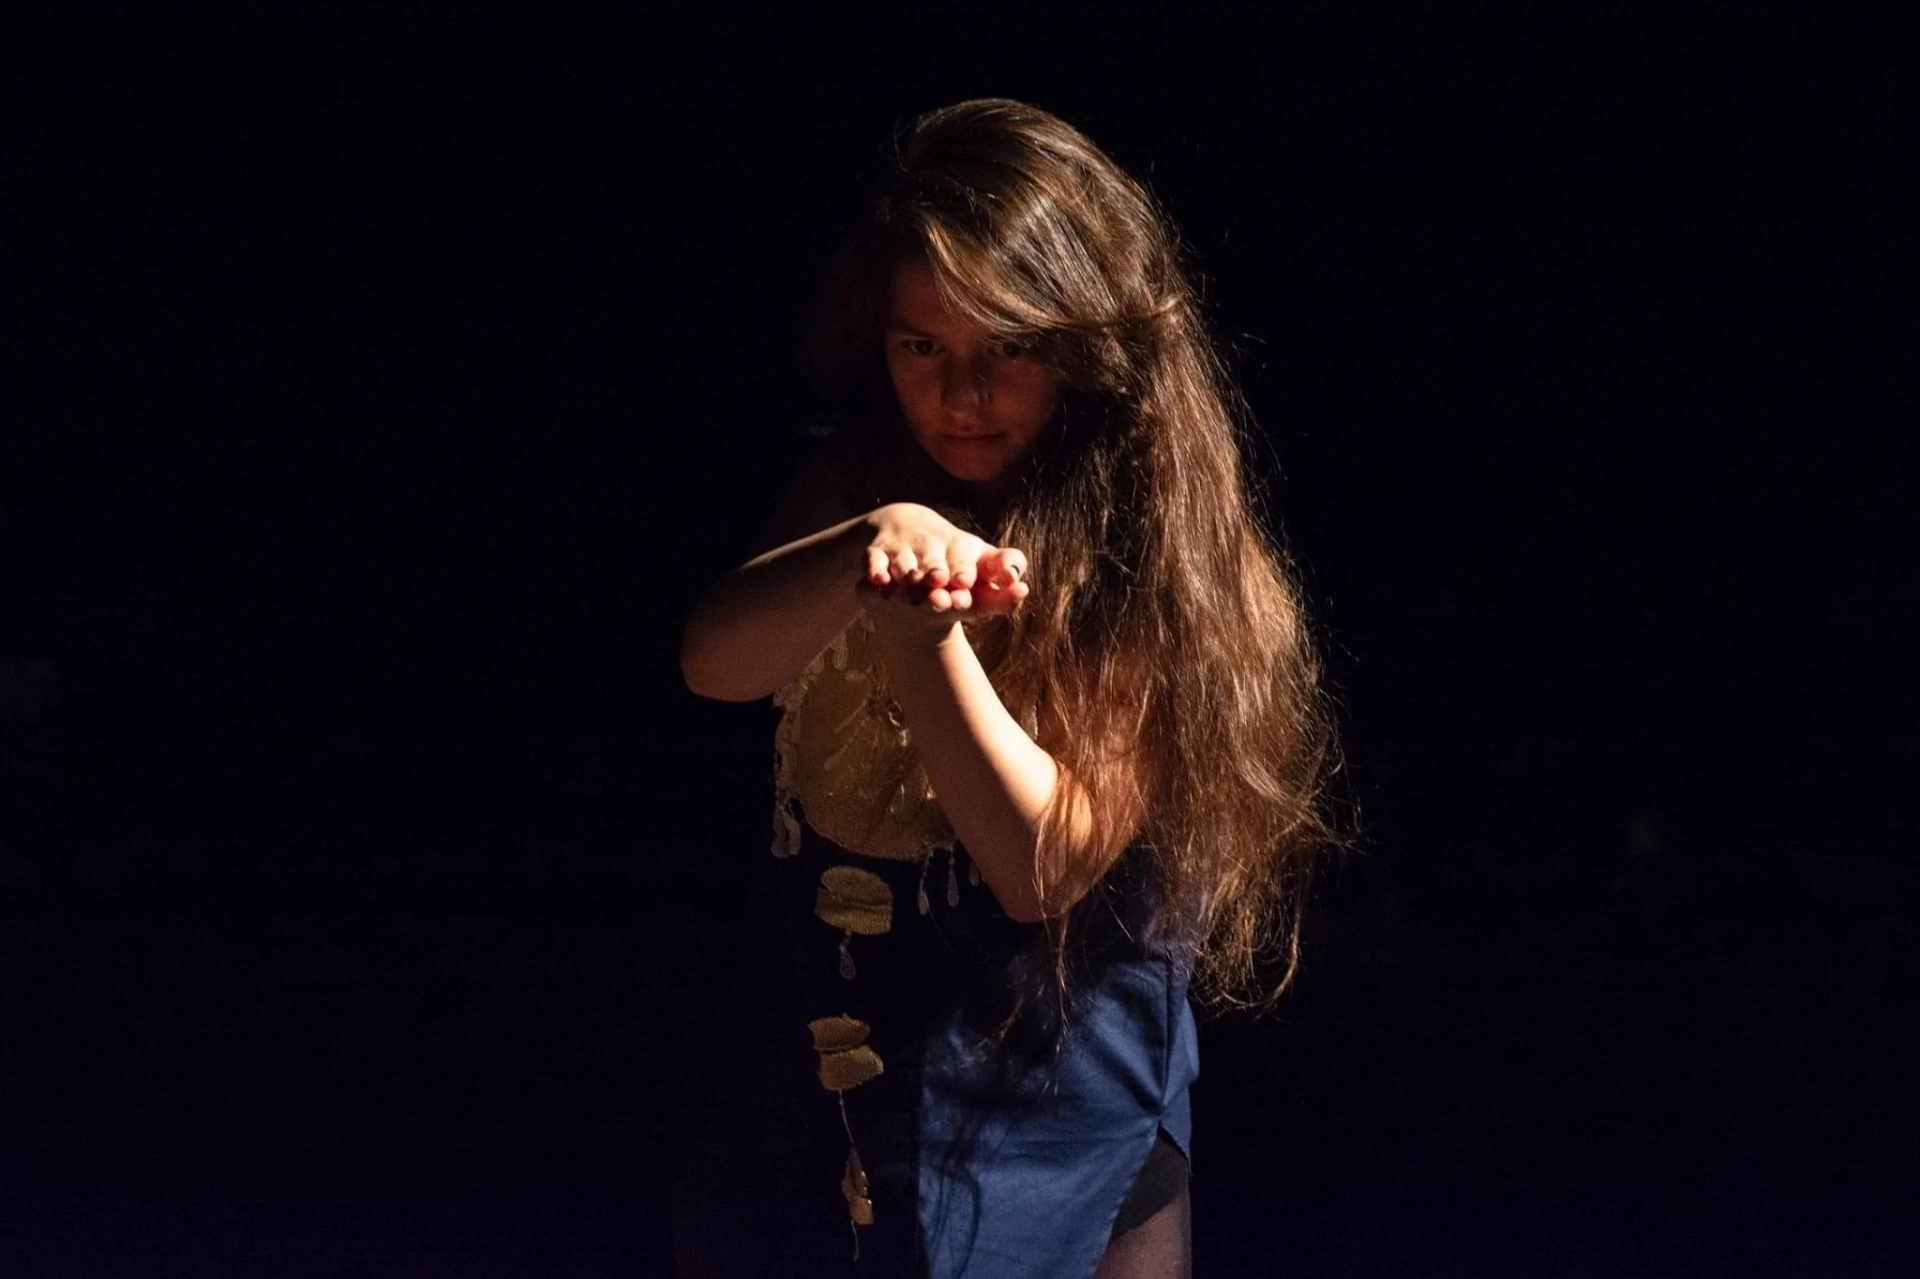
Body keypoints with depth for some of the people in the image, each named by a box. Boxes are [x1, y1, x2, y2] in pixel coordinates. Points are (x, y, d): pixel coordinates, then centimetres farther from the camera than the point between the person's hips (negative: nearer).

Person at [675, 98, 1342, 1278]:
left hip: (1051, 1140, -4)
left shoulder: (1156, 562, -14)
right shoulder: (858, 485, -2)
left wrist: (922, 636, -34)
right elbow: (716, 661, -20)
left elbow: (1045, 864, -21)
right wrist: (864, 554, -39)